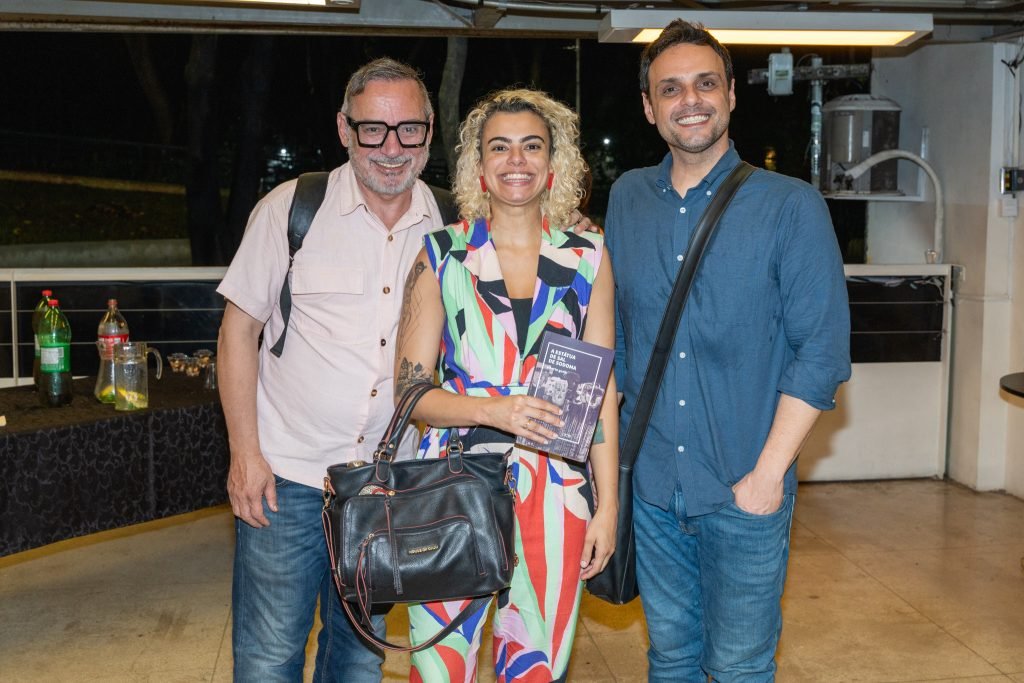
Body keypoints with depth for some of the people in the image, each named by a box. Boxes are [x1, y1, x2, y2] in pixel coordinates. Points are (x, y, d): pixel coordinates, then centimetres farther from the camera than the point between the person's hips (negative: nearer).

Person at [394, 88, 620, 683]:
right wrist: (493, 411, -16)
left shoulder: (587, 257, 5)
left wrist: (607, 505, 1)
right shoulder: (442, 254, 1)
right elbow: (410, 391, 0)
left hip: (554, 492, 1)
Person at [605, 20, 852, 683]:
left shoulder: (791, 206, -8)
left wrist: (768, 472, -13)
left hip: (746, 489, -3)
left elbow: (822, 351, -9)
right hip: (651, 482, 4)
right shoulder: (627, 198, 5)